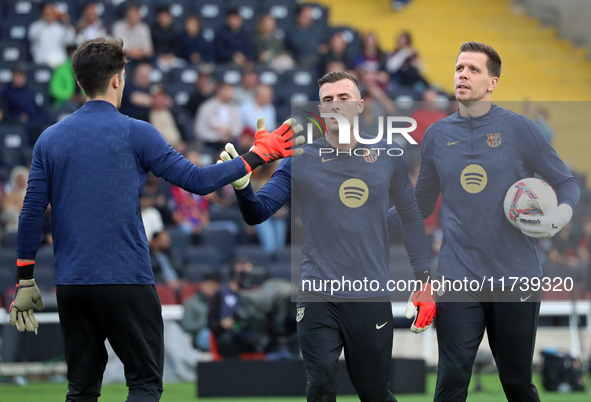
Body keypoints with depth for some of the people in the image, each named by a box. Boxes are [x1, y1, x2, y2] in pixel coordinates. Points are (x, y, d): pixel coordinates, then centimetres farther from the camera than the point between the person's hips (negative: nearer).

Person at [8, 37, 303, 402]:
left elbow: (32, 214, 5)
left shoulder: (49, 139, 6)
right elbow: (198, 180, -5)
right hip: (126, 282, -5)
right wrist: (258, 155, 5)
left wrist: (25, 282, 11)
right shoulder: (135, 133, -6)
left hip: (70, 285, 5)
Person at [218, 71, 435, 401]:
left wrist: (425, 281, 7)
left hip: (372, 298, 1)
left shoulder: (388, 157, 4)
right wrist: (242, 184, -27)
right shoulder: (301, 161, 0)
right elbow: (258, 213, -6)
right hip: (318, 296, -1)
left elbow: (412, 218, 11)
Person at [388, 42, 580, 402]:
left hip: (516, 277, -1)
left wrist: (560, 216, -15)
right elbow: (421, 205, 19)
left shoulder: (520, 129, -1)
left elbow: (567, 183, 6)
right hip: (458, 275, 2)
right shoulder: (437, 135, 8)